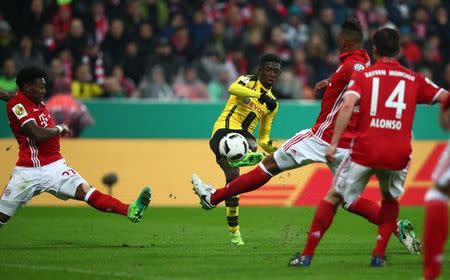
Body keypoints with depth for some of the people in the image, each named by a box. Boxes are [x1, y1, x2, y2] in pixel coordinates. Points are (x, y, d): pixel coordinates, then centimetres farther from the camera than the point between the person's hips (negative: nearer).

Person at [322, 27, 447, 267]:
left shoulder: (362, 76, 5)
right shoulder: (414, 79, 11)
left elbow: (348, 105, -11)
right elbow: (445, 97, 11)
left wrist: (333, 143, -14)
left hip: (365, 151, -3)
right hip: (398, 154, 3)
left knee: (334, 197, 14)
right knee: (390, 200, 25)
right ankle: (379, 254, 14)